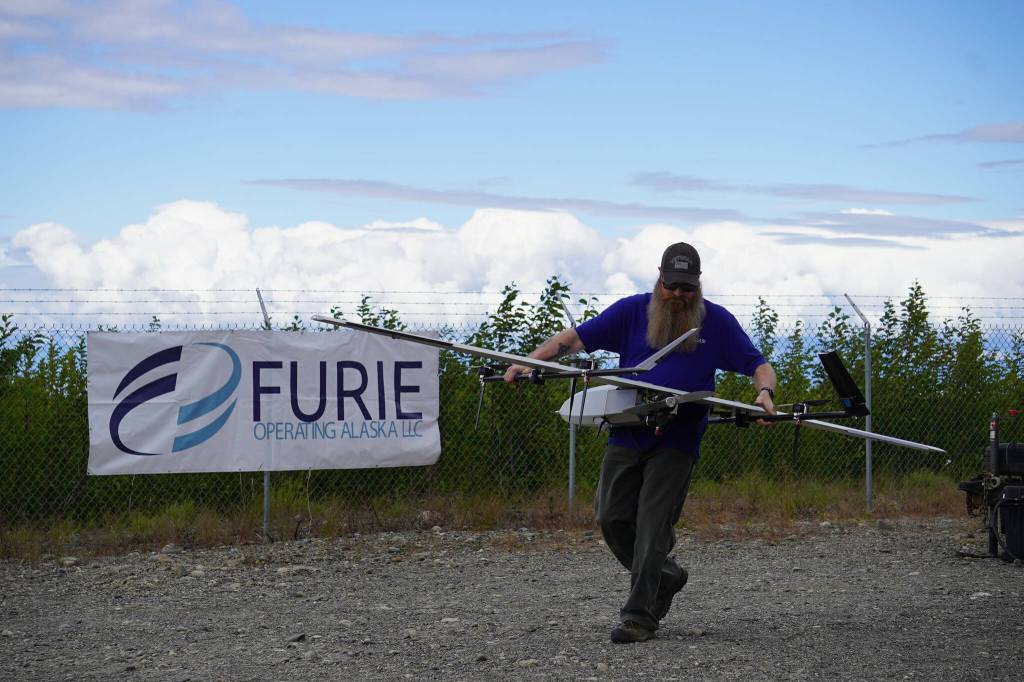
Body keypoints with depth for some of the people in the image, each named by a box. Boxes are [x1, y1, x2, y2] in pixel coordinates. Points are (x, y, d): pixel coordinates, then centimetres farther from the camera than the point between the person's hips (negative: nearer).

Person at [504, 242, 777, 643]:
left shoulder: (717, 322, 2)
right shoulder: (632, 311, 5)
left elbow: (758, 365, 3)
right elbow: (576, 338, 4)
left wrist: (765, 392, -20)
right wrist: (530, 361, -10)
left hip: (676, 443, -3)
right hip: (626, 434, 3)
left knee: (652, 526, -9)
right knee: (612, 519, 3)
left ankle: (639, 615, -4)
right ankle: (665, 576, 26)